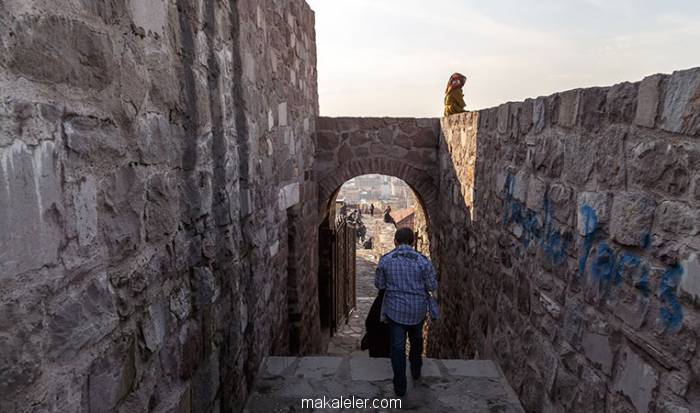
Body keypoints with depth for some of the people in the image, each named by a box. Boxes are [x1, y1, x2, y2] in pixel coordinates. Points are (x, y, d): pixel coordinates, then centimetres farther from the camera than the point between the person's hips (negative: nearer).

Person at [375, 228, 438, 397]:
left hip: (395, 310, -1)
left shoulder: (385, 260, -10)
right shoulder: (422, 260, -12)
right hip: (418, 310, 1)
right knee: (416, 340, 26)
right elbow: (433, 286, -7)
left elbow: (379, 285, -2)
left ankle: (400, 386, 15)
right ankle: (416, 370, 45)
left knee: (398, 347, 9)